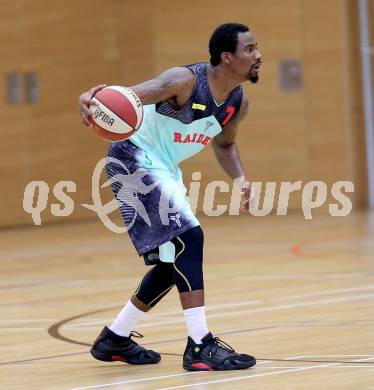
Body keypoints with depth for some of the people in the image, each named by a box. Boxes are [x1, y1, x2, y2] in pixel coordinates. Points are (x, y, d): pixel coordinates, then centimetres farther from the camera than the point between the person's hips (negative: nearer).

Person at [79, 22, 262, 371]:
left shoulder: (238, 104, -2)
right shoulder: (186, 81, -27)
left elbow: (224, 144, 19)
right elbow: (130, 95, -42)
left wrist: (240, 179, 1)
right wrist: (93, 98, -64)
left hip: (165, 169, 10)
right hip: (134, 157, -10)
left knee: (175, 258, 12)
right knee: (189, 238, -22)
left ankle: (115, 339, 26)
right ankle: (200, 347, -23)